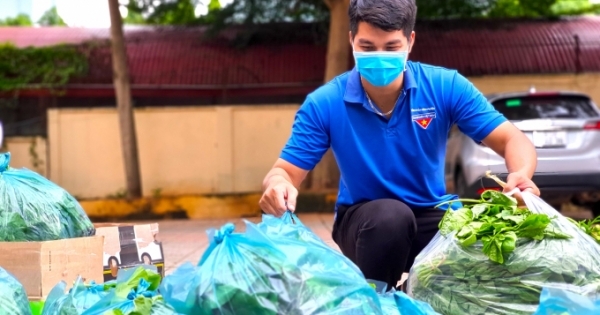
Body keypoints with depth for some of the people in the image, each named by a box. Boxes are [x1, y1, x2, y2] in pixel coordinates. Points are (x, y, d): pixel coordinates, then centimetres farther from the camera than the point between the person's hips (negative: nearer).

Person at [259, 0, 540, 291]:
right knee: (389, 215, -37)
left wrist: (520, 175, -36)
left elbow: (512, 140, -12)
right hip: (364, 219, -1)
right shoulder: (324, 104, -13)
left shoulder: (446, 86, -11)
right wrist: (277, 185, -38)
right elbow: (285, 172, -11)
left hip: (433, 216, 2)